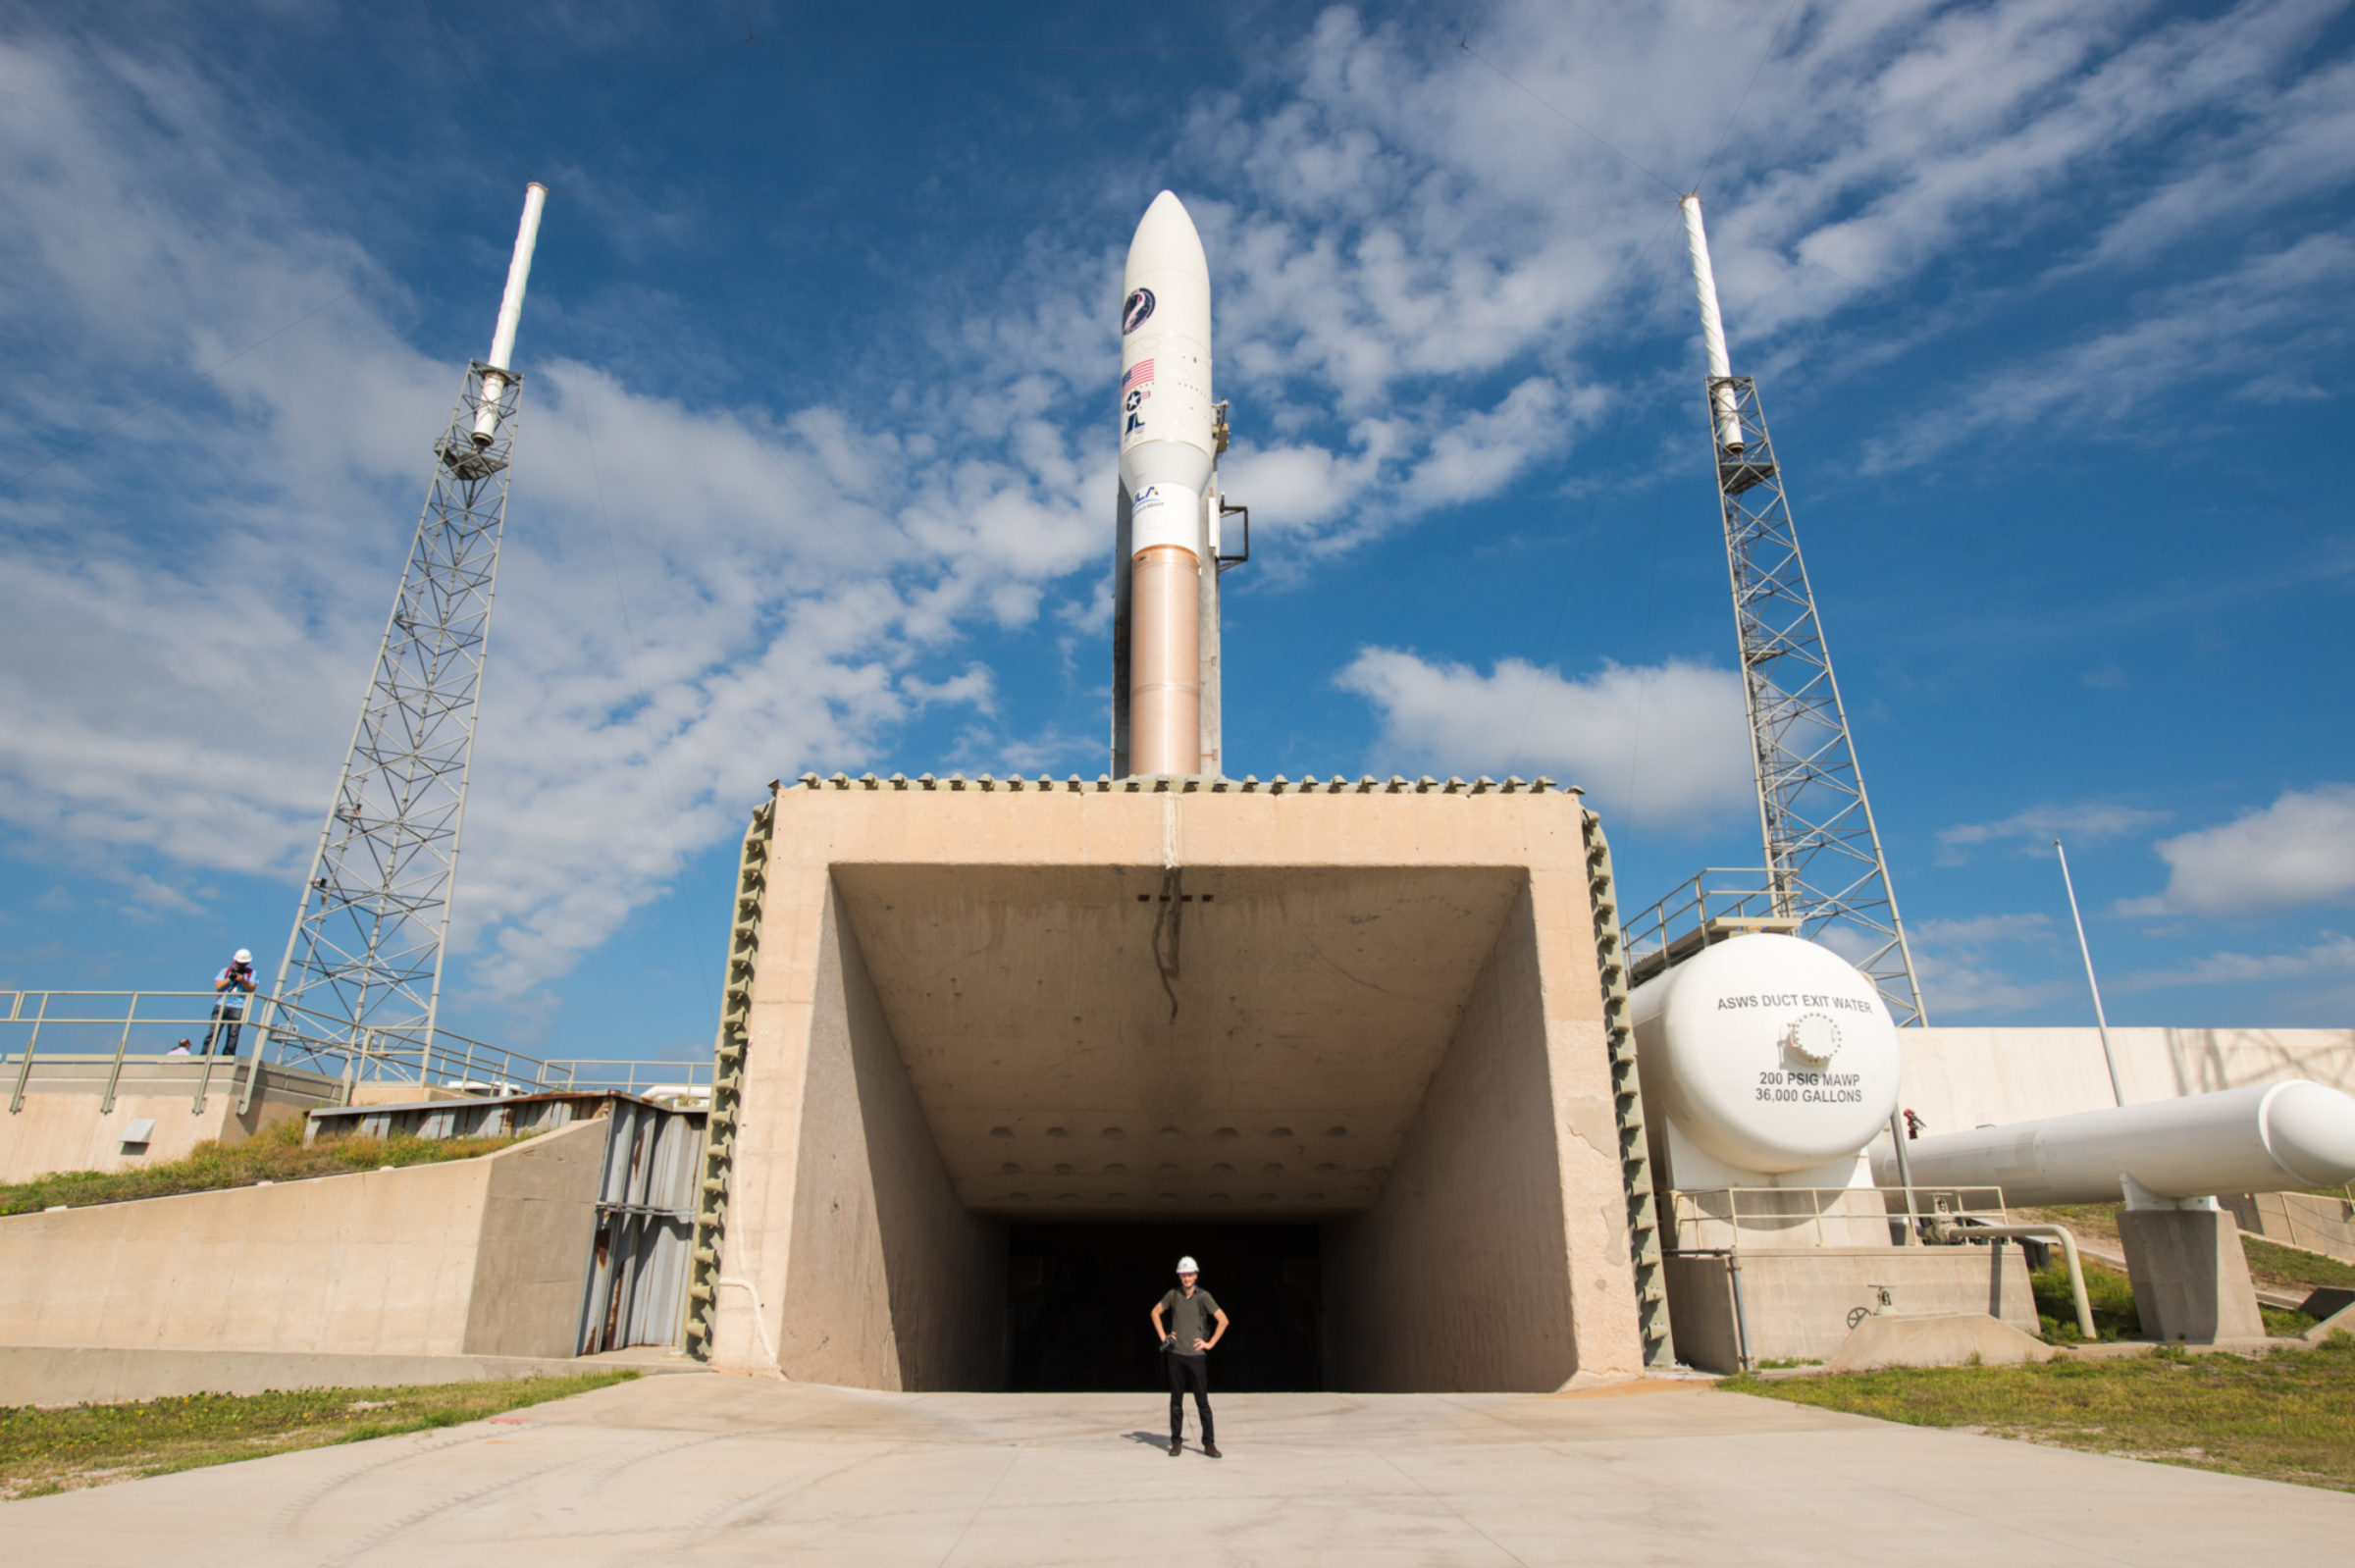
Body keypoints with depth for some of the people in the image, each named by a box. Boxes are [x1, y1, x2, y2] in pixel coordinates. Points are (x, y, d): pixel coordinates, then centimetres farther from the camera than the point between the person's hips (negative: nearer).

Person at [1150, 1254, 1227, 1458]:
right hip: (1176, 1355, 2)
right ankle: (1176, 1442, 16)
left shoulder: (1203, 1296, -3)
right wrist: (1163, 1336, 8)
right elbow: (1155, 1312, 17)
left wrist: (1210, 1343, -5)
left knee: (1202, 1402, 0)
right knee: (1176, 1402, 7)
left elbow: (1223, 1320, -3)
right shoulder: (1173, 1295, 4)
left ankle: (1209, 1443, 7)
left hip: (1196, 1355, -2)